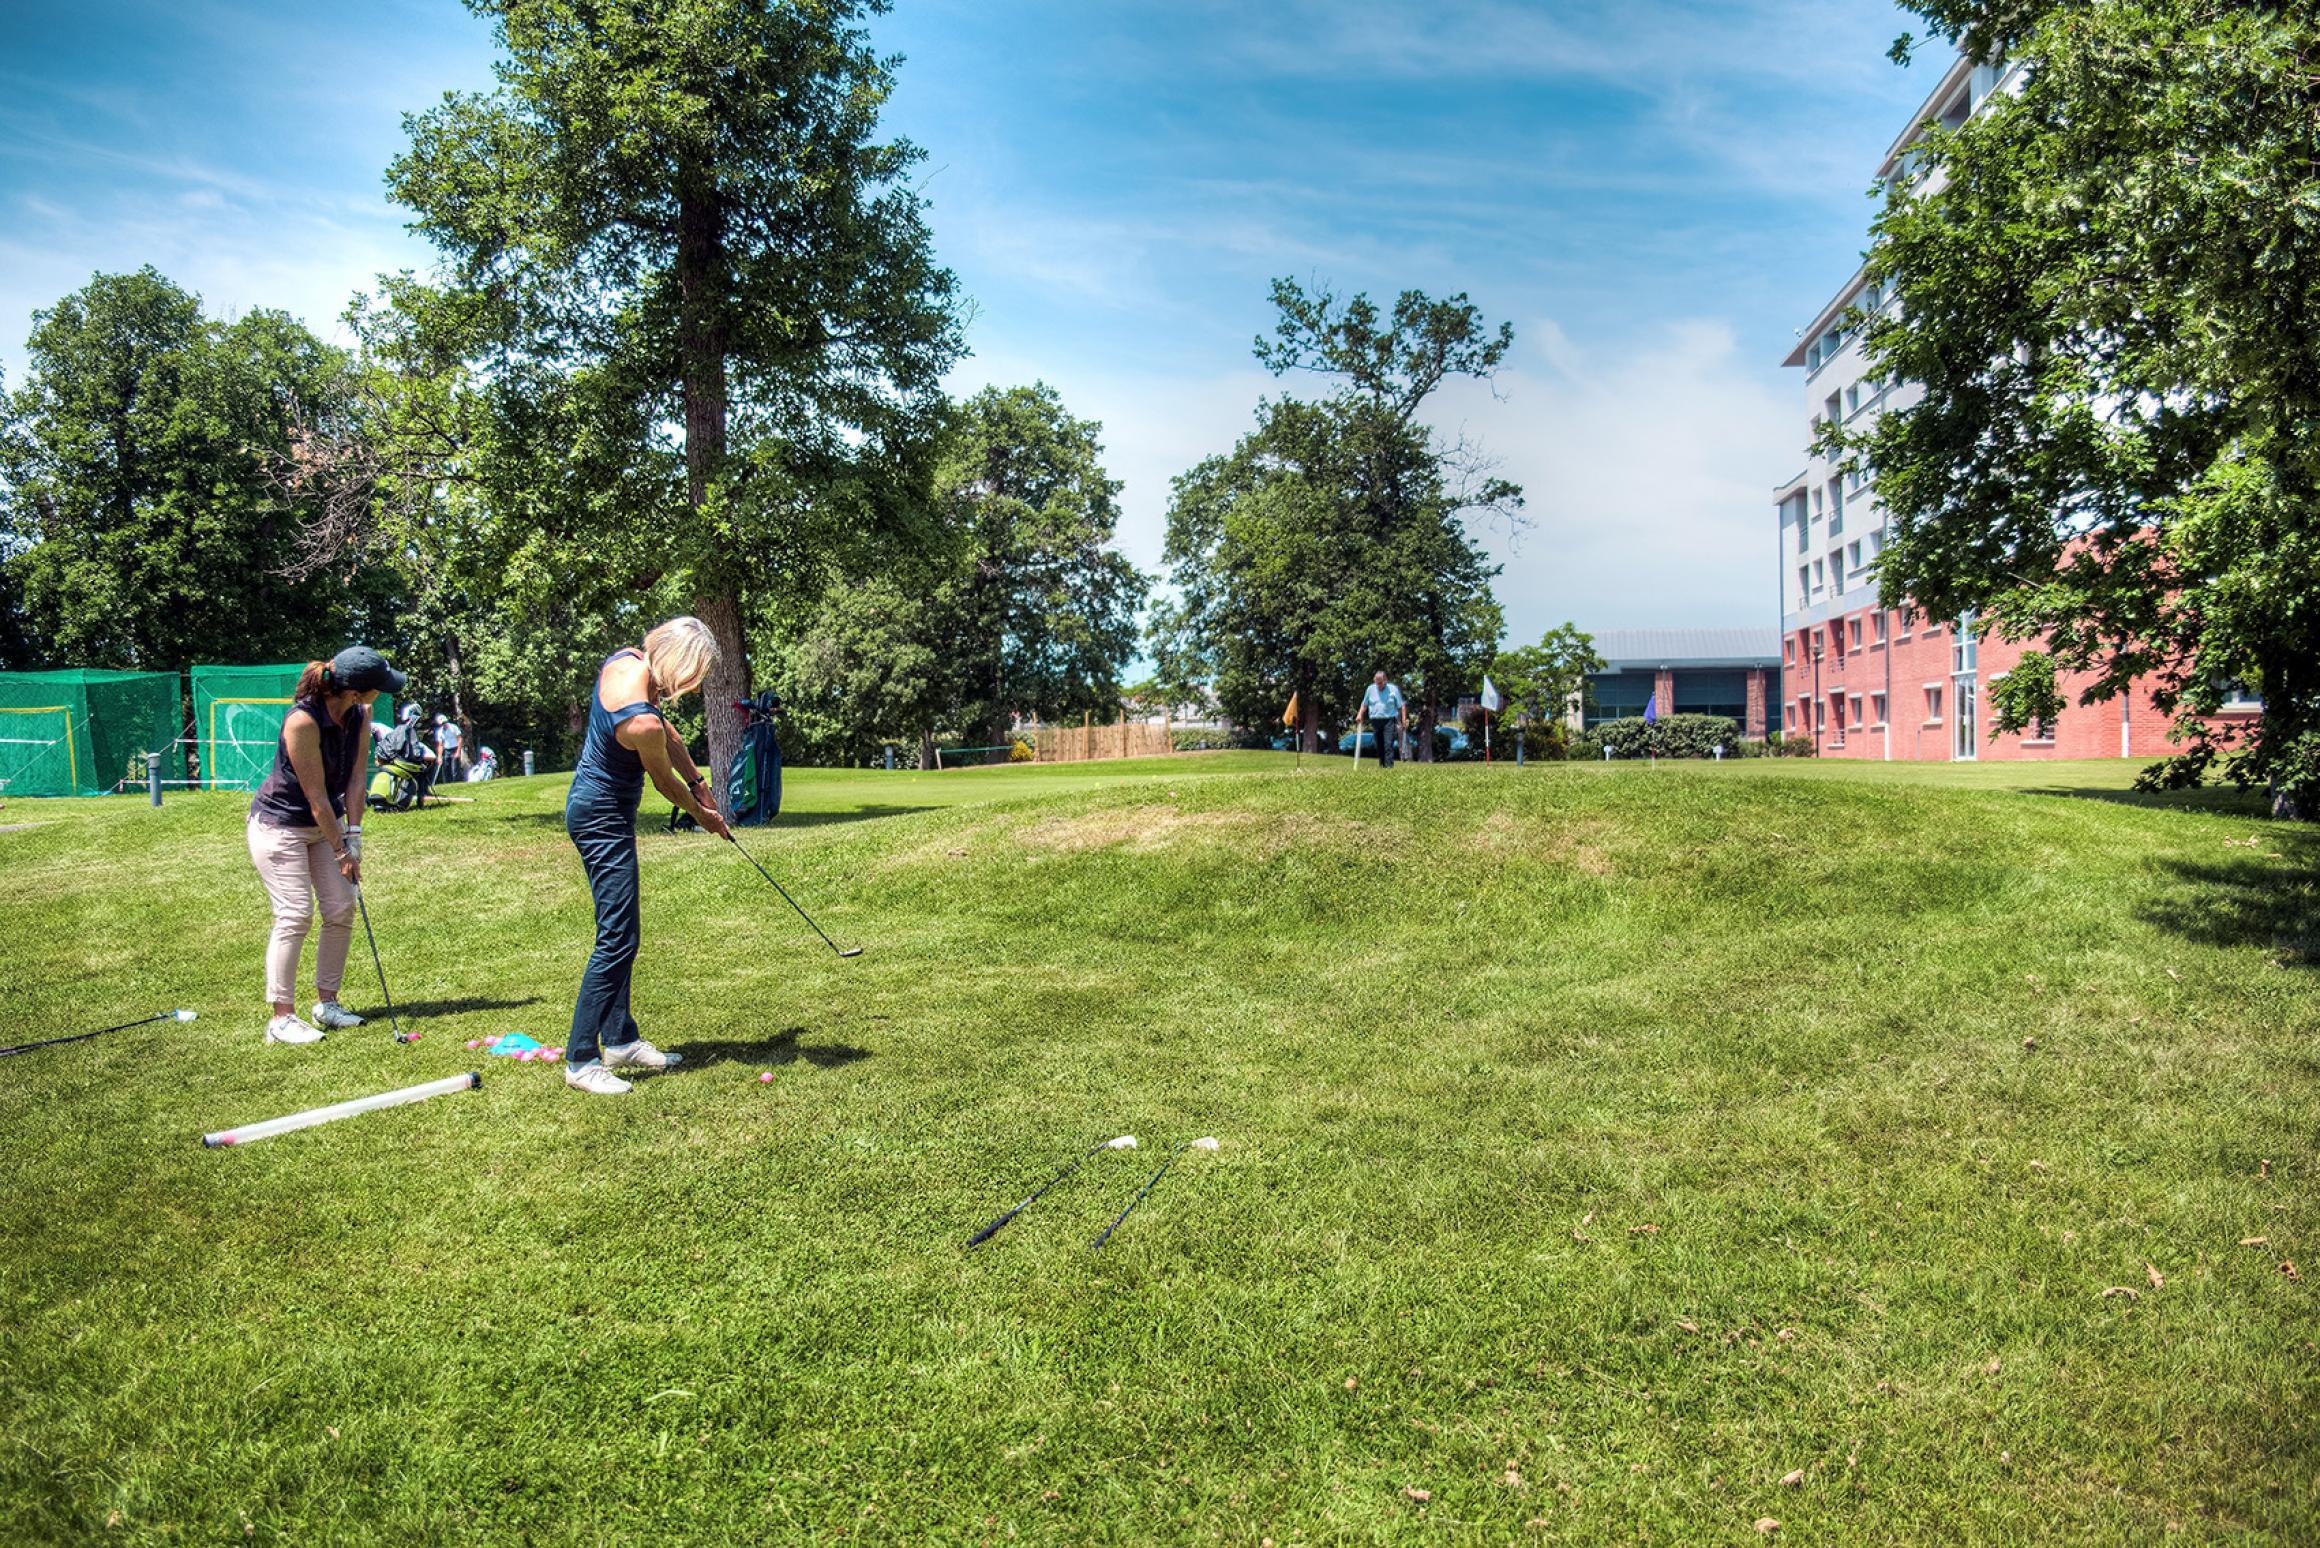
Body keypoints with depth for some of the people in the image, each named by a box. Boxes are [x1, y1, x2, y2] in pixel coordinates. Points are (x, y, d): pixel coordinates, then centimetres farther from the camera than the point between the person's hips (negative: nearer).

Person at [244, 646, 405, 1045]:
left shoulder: (361, 715, -9)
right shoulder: (302, 721, -30)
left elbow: (355, 777, -6)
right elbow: (316, 795, -24)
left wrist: (353, 835, -11)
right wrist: (342, 850, -18)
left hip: (325, 822, 7)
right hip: (279, 825, -7)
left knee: (342, 909, 3)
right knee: (295, 914, -11)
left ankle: (326, 1003, 16)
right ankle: (281, 1018, -4)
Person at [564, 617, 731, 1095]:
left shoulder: (626, 659, -4)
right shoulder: (641, 723, -29)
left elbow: (668, 733, 11)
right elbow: (663, 780, -9)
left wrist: (699, 784, 15)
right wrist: (702, 814, 9)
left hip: (592, 805, 10)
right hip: (604, 818, -10)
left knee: (619, 933, 15)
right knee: (617, 939, -7)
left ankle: (620, 1040, 24)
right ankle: (580, 1061, -2)